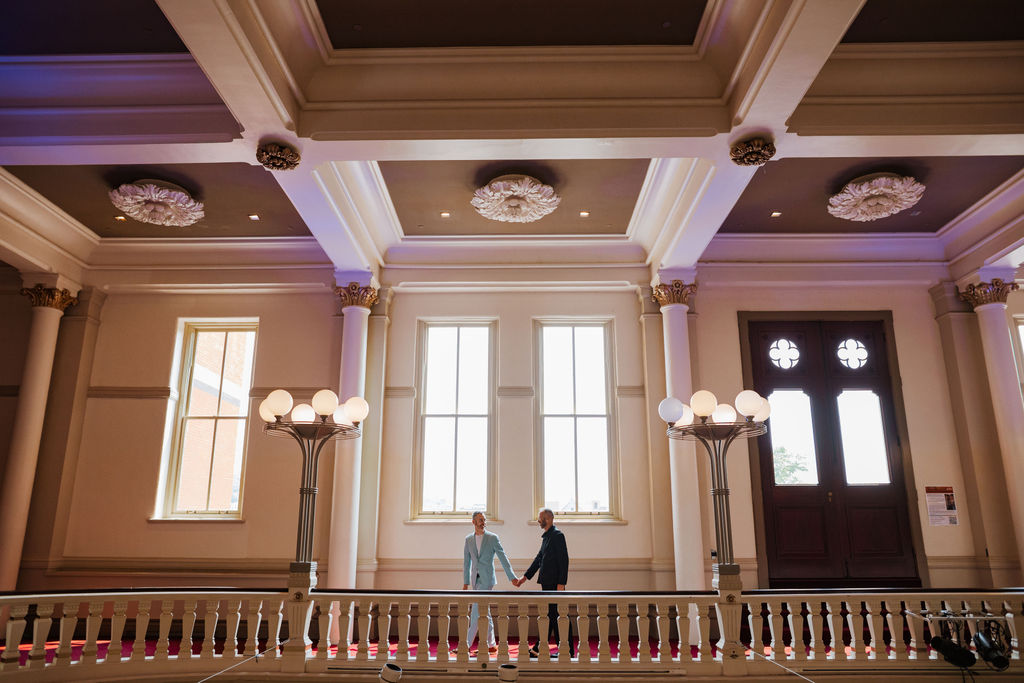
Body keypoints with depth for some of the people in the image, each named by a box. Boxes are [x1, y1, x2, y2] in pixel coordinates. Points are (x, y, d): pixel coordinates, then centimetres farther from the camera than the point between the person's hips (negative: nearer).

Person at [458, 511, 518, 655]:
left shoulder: (493, 538, -4)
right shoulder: (469, 539, 9)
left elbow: (503, 558, -3)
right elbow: (466, 562, 13)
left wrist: (512, 577, -6)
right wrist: (465, 582, 11)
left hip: (486, 579, -5)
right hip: (475, 579, 5)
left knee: (476, 612, -10)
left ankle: (466, 645, -7)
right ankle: (491, 645, 17)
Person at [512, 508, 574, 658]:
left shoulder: (558, 535, -13)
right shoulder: (546, 536, 16)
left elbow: (564, 560, -18)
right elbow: (539, 558, 22)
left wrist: (561, 583, -21)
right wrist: (526, 576, 22)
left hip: (555, 583, -9)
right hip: (547, 583, 9)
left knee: (559, 615, -3)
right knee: (549, 615, 13)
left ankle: (568, 651, 6)